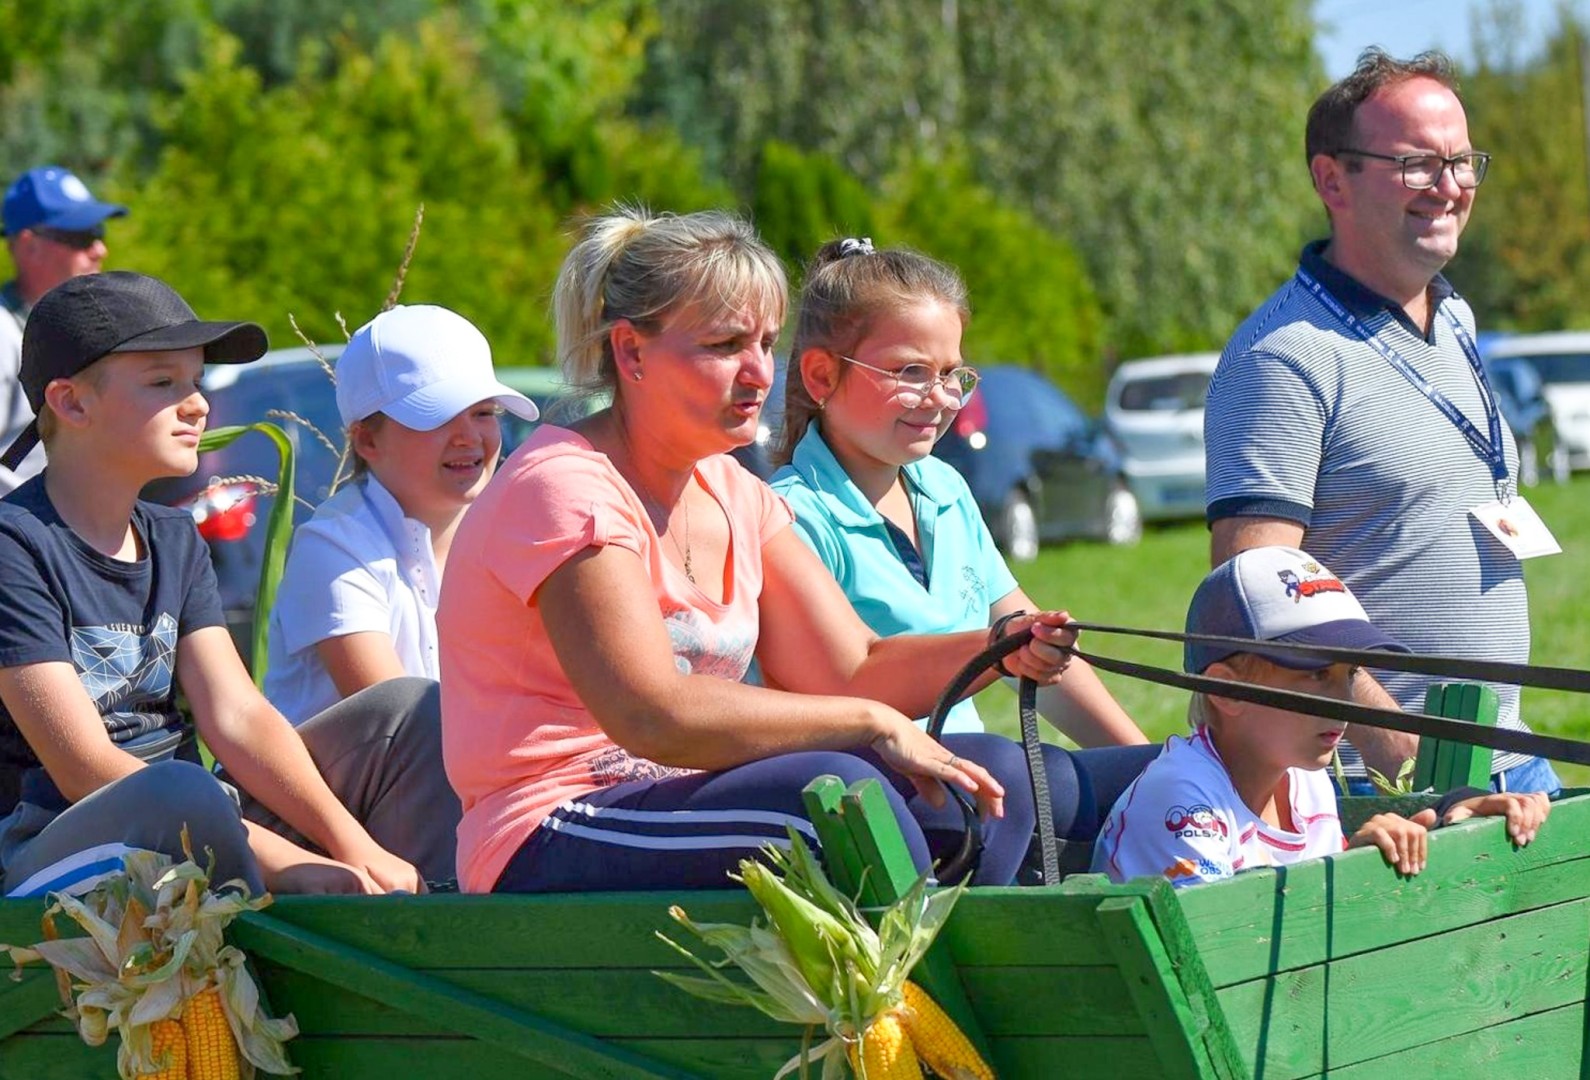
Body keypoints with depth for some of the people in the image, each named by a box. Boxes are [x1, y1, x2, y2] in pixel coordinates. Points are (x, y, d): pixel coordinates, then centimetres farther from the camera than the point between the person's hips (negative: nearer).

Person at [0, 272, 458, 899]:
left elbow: (237, 717, 5)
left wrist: (356, 848, -13)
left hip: (193, 837, 9)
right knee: (185, 792, -40)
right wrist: (293, 868, -24)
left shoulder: (174, 540, 15)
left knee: (410, 710, 2)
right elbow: (85, 770, -19)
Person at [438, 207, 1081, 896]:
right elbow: (654, 717, -26)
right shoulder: (564, 488, -15)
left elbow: (850, 671, 9)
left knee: (993, 772, -3)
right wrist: (873, 723, -21)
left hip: (692, 809, 9)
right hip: (550, 853, -9)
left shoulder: (732, 495, 14)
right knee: (836, 788, -32)